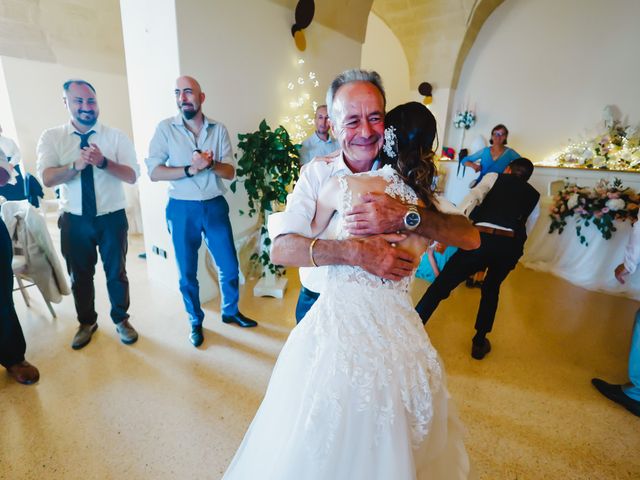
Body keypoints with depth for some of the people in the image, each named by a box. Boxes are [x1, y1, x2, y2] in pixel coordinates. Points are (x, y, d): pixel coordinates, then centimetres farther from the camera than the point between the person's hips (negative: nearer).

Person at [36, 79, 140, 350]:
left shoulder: (116, 137, -3)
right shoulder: (51, 137, 1)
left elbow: (132, 176, -12)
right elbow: (47, 178, -10)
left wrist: (103, 162, -28)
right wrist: (76, 165, -27)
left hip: (112, 218, -1)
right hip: (74, 220, 2)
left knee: (116, 273, 11)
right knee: (79, 276, 16)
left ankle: (121, 319, 33)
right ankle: (87, 322, 39)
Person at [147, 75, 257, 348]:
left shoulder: (219, 130, 3)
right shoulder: (165, 128, -2)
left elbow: (229, 172, -2)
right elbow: (154, 172, -8)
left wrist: (210, 163, -21)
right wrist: (191, 169, -20)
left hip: (215, 206, 2)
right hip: (182, 209, -1)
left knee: (229, 267, 9)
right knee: (187, 273, 10)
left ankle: (230, 312, 34)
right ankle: (195, 322, 32)